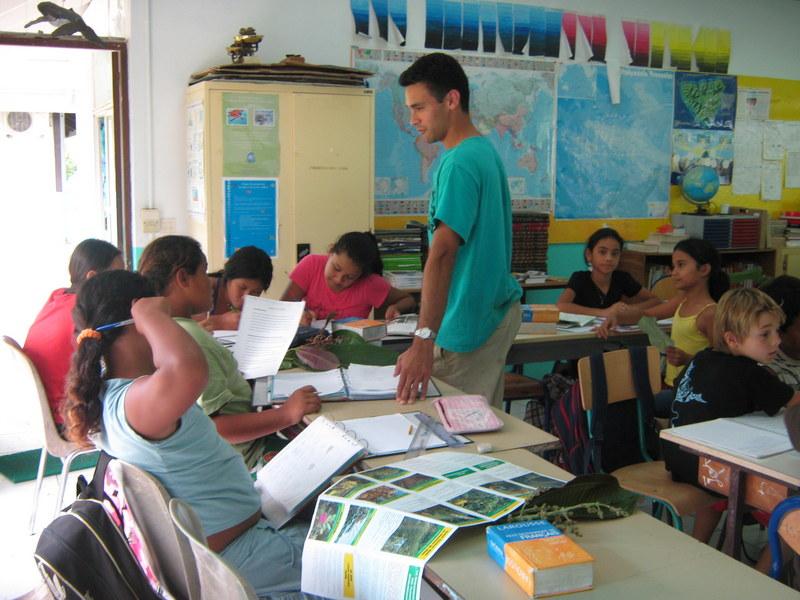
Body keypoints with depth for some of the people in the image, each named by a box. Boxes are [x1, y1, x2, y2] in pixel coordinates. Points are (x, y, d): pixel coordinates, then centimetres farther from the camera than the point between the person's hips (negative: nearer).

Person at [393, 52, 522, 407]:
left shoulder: (459, 163, -20)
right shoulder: (485, 151, 10)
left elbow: (442, 252, -31)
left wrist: (424, 340, -37)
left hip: (471, 321, -10)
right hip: (496, 308, 10)